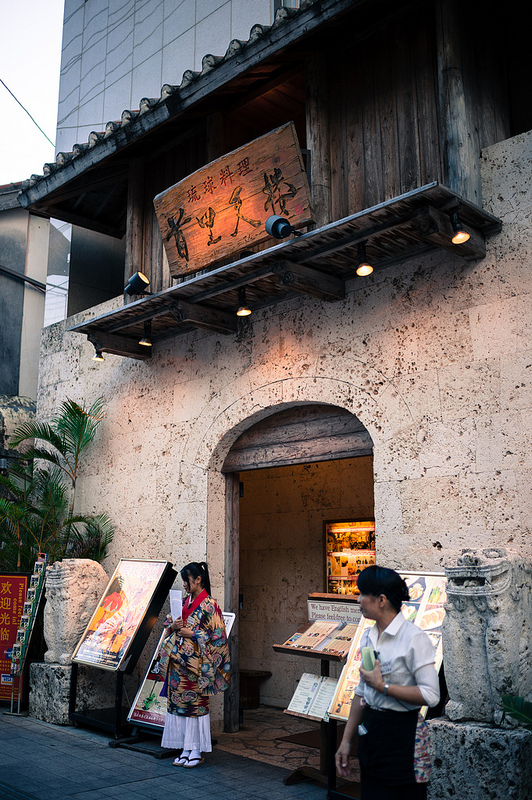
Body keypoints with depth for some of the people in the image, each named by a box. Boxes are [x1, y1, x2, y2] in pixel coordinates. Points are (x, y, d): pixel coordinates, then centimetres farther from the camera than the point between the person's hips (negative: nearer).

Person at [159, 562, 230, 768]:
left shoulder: (209, 605, -9)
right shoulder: (185, 602, 12)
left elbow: (217, 635, -12)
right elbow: (170, 624, 20)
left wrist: (192, 634, -15)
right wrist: (173, 626, -2)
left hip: (196, 662, -7)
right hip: (178, 662, 7)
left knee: (196, 703, -2)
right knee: (178, 703, 8)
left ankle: (197, 751, 9)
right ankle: (185, 749, 17)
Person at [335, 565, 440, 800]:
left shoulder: (413, 638, -16)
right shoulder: (368, 637, 7)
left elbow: (431, 695, -21)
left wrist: (382, 686, -20)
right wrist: (346, 740, 14)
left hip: (402, 734, -7)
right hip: (370, 730, 7)